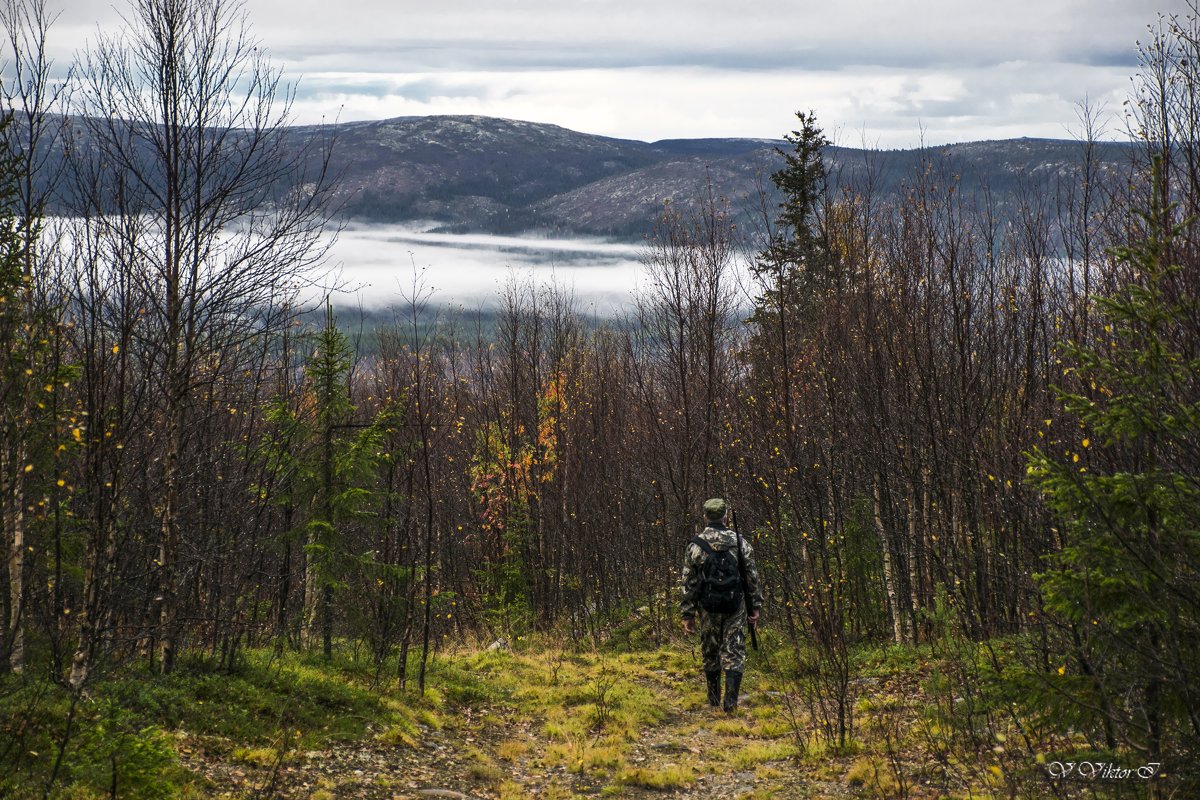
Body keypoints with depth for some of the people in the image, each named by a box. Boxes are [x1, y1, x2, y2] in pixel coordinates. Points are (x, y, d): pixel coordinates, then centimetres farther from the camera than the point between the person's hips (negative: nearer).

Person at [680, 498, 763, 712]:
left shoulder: (694, 546, -3)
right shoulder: (740, 542, -2)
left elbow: (688, 583, -2)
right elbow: (752, 577, 0)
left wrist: (687, 614, 3)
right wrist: (756, 606, 8)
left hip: (708, 608, 0)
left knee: (710, 654, 14)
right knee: (734, 653, 0)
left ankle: (713, 700, 24)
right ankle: (730, 701, -11)